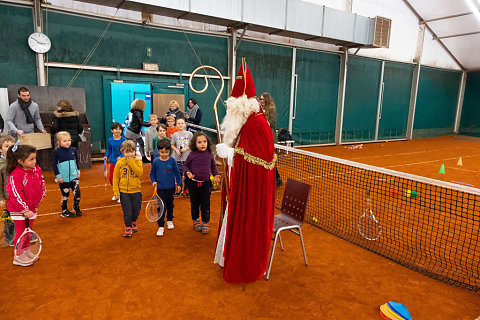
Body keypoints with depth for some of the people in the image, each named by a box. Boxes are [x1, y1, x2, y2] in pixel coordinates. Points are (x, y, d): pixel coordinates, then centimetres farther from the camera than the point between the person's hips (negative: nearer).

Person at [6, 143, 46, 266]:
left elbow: (42, 184, 12)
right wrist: (25, 210, -23)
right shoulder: (15, 176, -25)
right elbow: (16, 195, -25)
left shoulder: (37, 169, -5)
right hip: (18, 210, -6)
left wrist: (41, 196, 5)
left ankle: (26, 251, 36)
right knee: (21, 231, 3)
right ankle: (18, 256, 19)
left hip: (32, 207, 6)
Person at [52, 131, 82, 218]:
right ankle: (64, 211, 26)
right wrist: (58, 176, -8)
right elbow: (54, 165, -6)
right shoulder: (56, 152, -9)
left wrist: (78, 171, 10)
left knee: (77, 193, -2)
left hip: (74, 177, 3)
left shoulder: (73, 149, 1)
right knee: (65, 195, 8)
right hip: (63, 179, -3)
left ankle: (76, 208, 22)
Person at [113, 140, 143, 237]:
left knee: (136, 209, 12)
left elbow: (140, 173, -20)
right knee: (127, 211, 1)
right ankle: (128, 227, 19)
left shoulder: (138, 161, -3)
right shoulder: (119, 163, -2)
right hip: (124, 191, -1)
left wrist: (131, 162, -20)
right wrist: (116, 191, -3)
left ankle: (133, 222, 40)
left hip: (136, 191, 1)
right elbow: (116, 178, 2)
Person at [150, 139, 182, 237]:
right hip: (160, 188, -1)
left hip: (170, 188, 1)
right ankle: (161, 227, 4)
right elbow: (152, 173, 7)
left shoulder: (172, 160, -7)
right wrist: (153, 181, -9)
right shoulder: (156, 161, -6)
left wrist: (179, 184, 2)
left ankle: (169, 220, 41)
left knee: (170, 205, 18)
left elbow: (177, 173, 2)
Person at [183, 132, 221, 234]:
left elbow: (213, 166, 12)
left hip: (206, 183, 1)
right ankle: (195, 220, 34)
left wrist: (216, 174, -3)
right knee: (194, 203, 14)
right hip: (193, 183, 0)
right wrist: (188, 172, -16)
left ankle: (205, 222, 18)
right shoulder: (192, 155, -9)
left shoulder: (209, 154, -3)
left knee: (205, 204, 1)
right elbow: (185, 165, 3)